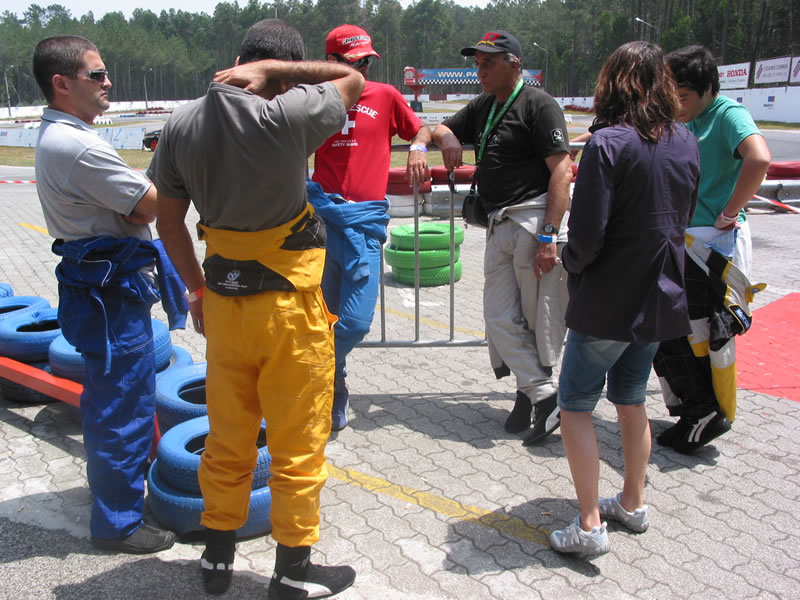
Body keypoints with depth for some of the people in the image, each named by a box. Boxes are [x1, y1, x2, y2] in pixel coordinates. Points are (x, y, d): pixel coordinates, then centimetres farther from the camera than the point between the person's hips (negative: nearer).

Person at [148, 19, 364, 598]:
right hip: (290, 307, -5)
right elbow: (353, 79, -1)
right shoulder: (283, 118, -18)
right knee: (298, 443, 10)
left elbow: (170, 222, 7)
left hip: (223, 302, 6)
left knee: (227, 436, 20)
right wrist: (273, 71, -6)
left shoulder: (181, 125, 0)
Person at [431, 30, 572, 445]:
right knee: (500, 318, 2)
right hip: (499, 225, 8)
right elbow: (440, 130, 35)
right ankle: (541, 395, 11)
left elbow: (561, 171, -13)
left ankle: (535, 390, 15)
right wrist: (446, 135, 8)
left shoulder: (538, 104, -5)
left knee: (539, 318, 0)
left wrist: (548, 237, -20)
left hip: (534, 220, -8)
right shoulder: (481, 107, 20)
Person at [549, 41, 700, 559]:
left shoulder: (609, 143, -19)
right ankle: (633, 504, 35)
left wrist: (572, 264, -1)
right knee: (632, 400, 21)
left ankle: (590, 526, 8)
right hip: (661, 298, 7)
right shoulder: (687, 142, 3)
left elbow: (587, 233, -21)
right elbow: (684, 217, 13)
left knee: (576, 405, 6)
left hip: (609, 301, -7)